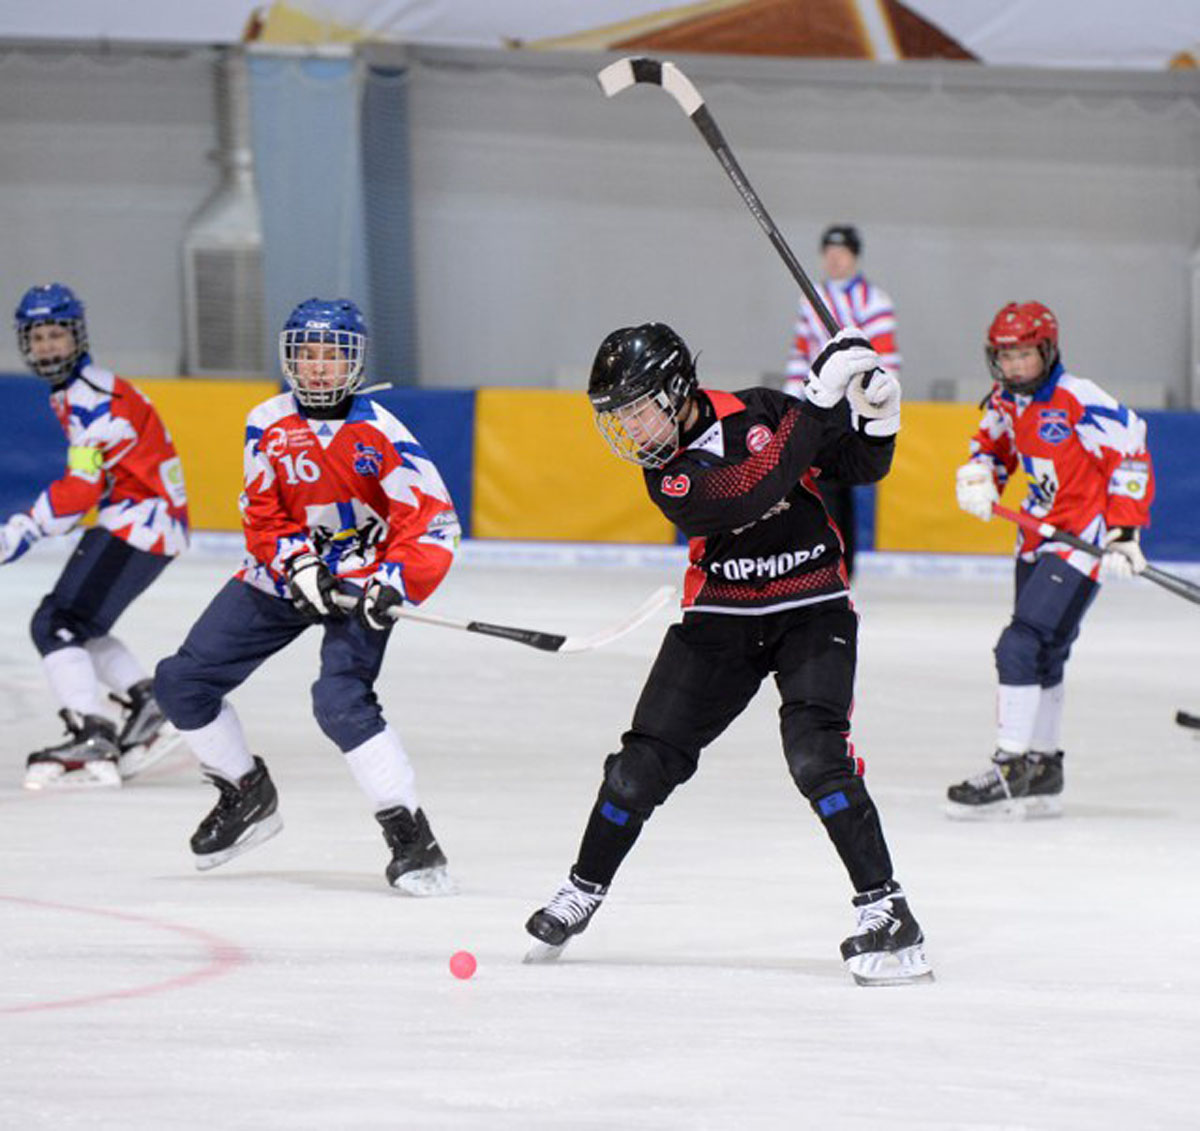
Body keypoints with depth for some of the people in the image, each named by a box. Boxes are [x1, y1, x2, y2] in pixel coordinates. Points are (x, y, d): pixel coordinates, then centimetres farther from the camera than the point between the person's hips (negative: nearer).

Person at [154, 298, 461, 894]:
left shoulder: (378, 432, -16)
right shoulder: (269, 424, -5)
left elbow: (433, 521, -18)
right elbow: (262, 514, -4)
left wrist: (394, 583, -32)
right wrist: (299, 564, -22)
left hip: (359, 581, -5)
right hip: (283, 574, 5)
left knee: (341, 701, -27)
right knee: (182, 681, 1)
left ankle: (411, 837, -21)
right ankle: (247, 794, 22)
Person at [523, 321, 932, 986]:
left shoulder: (758, 411, -8)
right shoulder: (666, 475, -11)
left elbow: (861, 467, 4)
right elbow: (752, 490, -30)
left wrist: (875, 417, -17)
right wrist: (820, 401, -33)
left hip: (811, 612, -2)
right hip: (721, 618, 2)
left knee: (815, 752, -23)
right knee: (645, 762, 1)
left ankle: (885, 911, -22)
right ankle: (581, 893, 23)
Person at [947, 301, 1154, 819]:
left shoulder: (1080, 402, -19)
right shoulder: (1006, 401, 4)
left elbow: (1131, 455, -17)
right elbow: (992, 442, 21)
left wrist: (1122, 533, -21)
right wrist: (979, 475, -3)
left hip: (1081, 541, -9)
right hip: (1038, 539, 9)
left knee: (1021, 648, -17)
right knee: (1041, 655, 16)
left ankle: (1010, 770, -14)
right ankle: (1043, 772, 27)